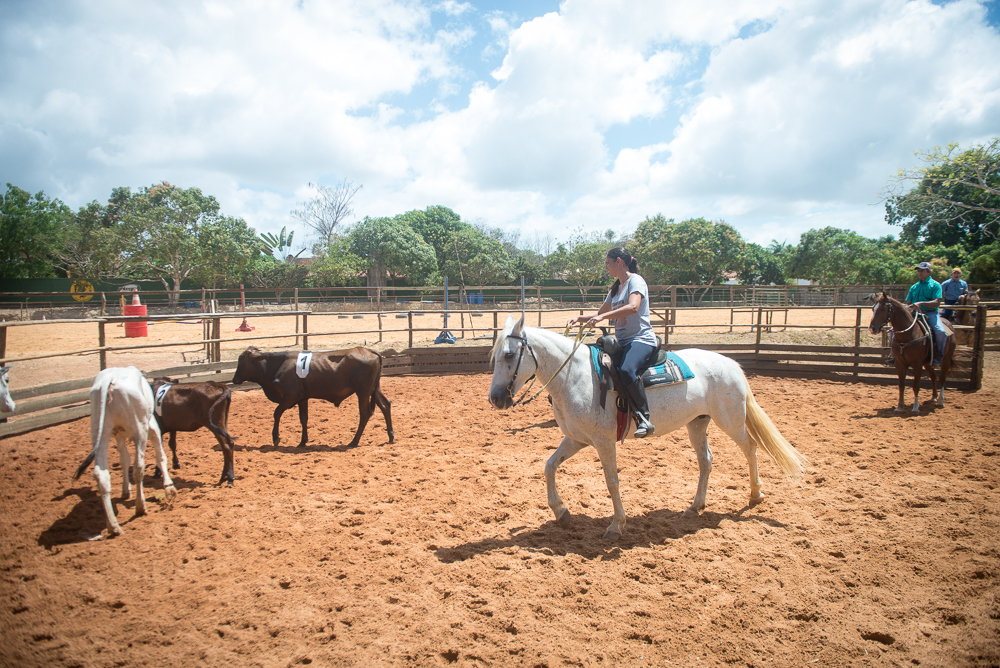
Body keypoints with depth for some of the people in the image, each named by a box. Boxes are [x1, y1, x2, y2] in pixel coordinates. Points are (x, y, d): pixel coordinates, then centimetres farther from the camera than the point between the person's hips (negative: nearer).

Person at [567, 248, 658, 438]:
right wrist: (579, 318, 10)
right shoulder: (615, 288, 21)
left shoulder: (635, 280, -6)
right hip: (622, 342, 10)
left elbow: (633, 307, -25)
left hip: (641, 338, -9)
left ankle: (645, 420, -29)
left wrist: (603, 317, -31)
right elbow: (600, 313, 28)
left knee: (626, 370, -36)